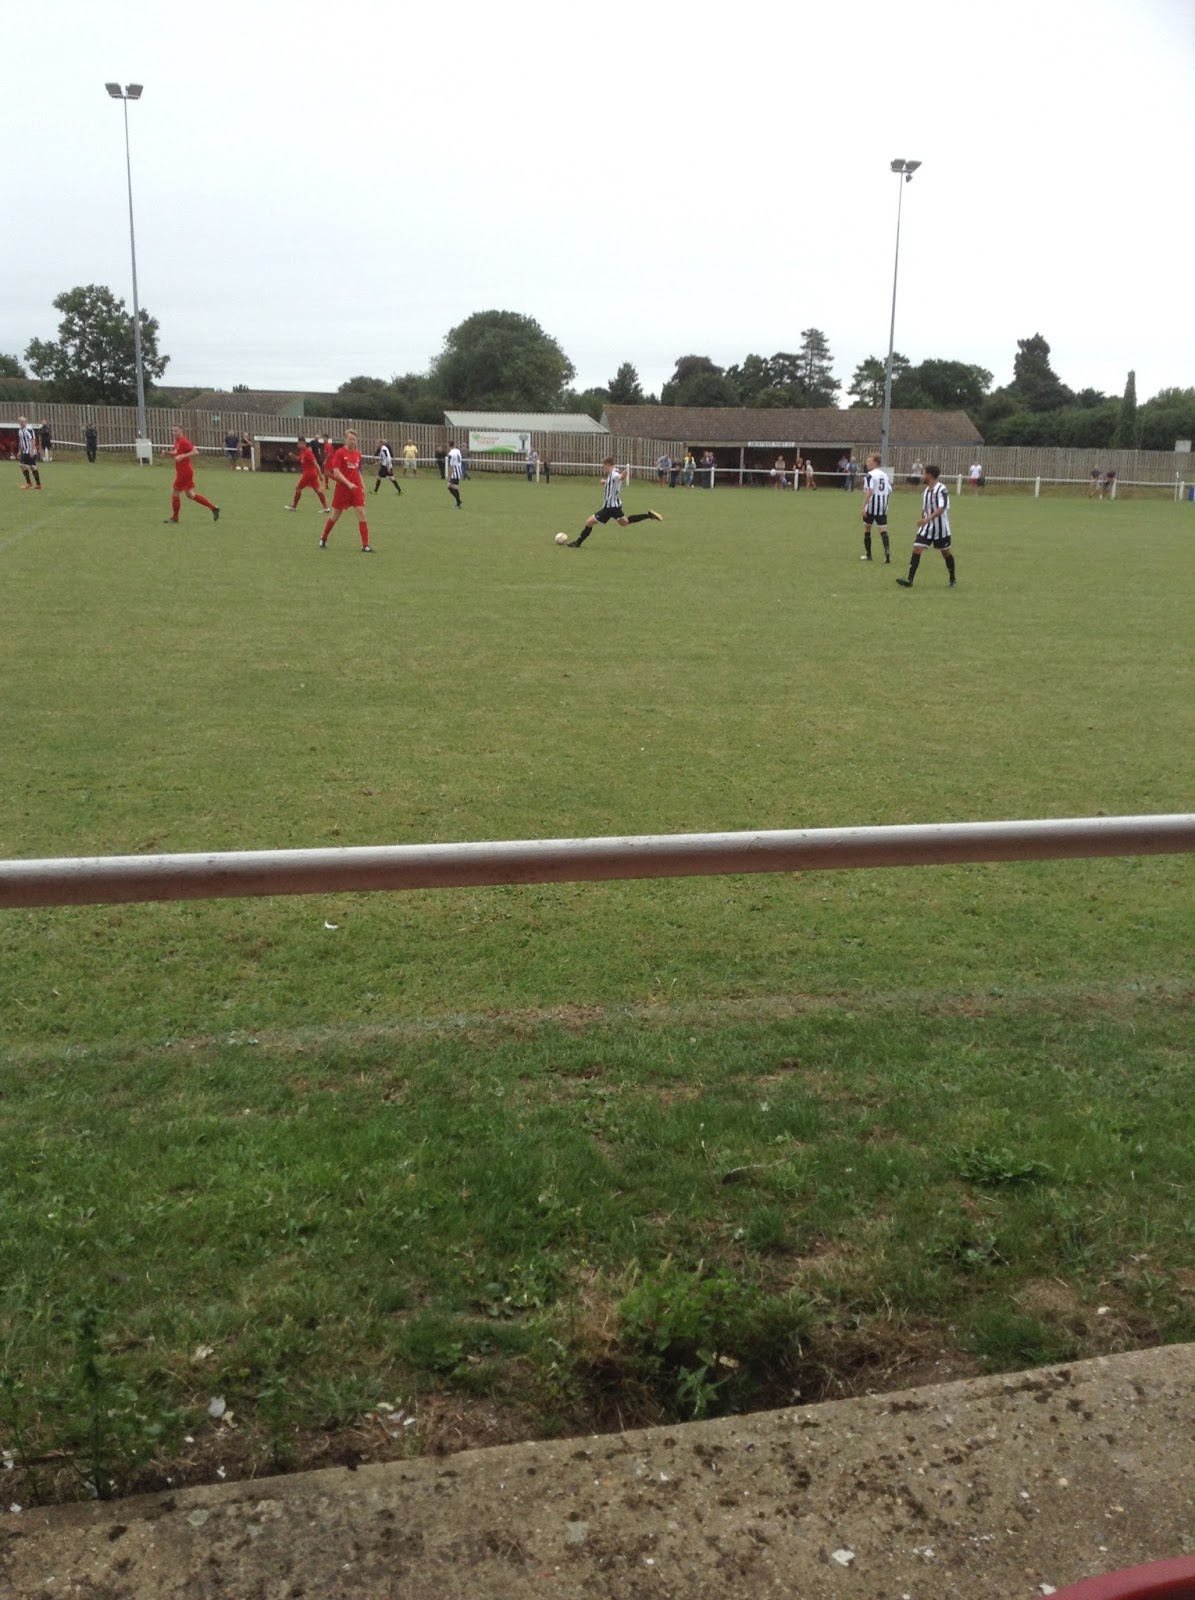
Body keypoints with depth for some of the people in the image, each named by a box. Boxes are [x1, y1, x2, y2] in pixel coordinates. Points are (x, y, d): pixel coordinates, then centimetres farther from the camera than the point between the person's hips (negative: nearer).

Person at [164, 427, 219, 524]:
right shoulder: (177, 442, 13)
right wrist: (169, 453, 9)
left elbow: (195, 452, -23)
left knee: (174, 493, -1)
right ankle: (213, 508, 12)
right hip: (183, 472, 10)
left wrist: (182, 456, -28)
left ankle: (174, 517, 11)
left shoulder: (183, 441, -15)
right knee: (190, 495, 11)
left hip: (184, 472, -10)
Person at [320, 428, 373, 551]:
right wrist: (348, 483, -25)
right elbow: (336, 472, -15)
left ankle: (365, 545, -7)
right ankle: (323, 539, 29)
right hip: (342, 488, -4)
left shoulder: (357, 454, 8)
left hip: (356, 489, 4)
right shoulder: (339, 453, -9)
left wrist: (362, 485, 10)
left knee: (362, 514, -7)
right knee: (335, 515, 8)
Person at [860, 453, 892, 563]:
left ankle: (868, 554, 18)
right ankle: (887, 551, -22)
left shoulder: (870, 475, -11)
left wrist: (864, 506, -23)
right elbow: (889, 491, 12)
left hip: (871, 506, -5)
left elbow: (869, 491, -21)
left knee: (867, 529, 12)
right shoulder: (885, 475, 11)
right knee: (883, 530, 1)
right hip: (883, 507, 5)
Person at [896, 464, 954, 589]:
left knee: (946, 552, 8)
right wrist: (920, 527, 20)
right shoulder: (926, 490, 8)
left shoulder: (941, 489, -16)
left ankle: (952, 580, 26)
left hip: (940, 527, -6)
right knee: (916, 549, -8)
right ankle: (910, 580, -12)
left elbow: (941, 508, -27)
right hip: (927, 527, 6)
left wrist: (928, 519, -39)